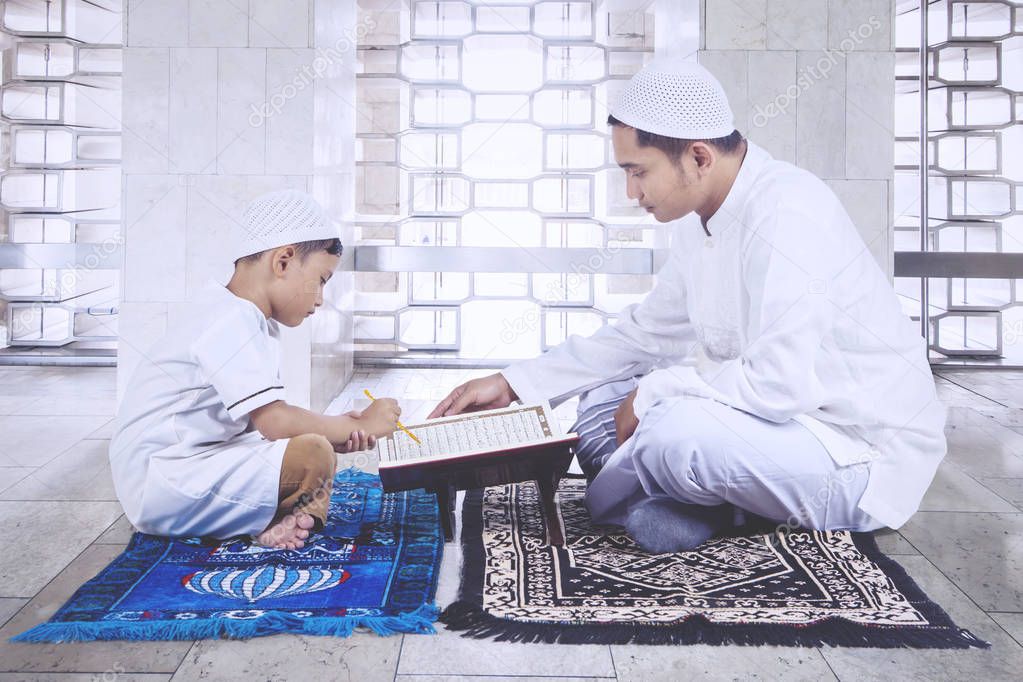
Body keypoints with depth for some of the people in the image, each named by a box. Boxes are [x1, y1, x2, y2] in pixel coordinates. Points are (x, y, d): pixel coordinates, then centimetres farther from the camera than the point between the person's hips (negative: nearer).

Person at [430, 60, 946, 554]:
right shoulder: (700, 219, 4)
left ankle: (606, 499, -4)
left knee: (676, 427, -34)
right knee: (605, 394, 7)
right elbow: (646, 332, 12)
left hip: (867, 458, -9)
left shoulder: (787, 214, -25)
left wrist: (654, 393, -19)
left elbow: (783, 382, -33)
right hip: (786, 415, 9)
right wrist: (513, 383, 8)